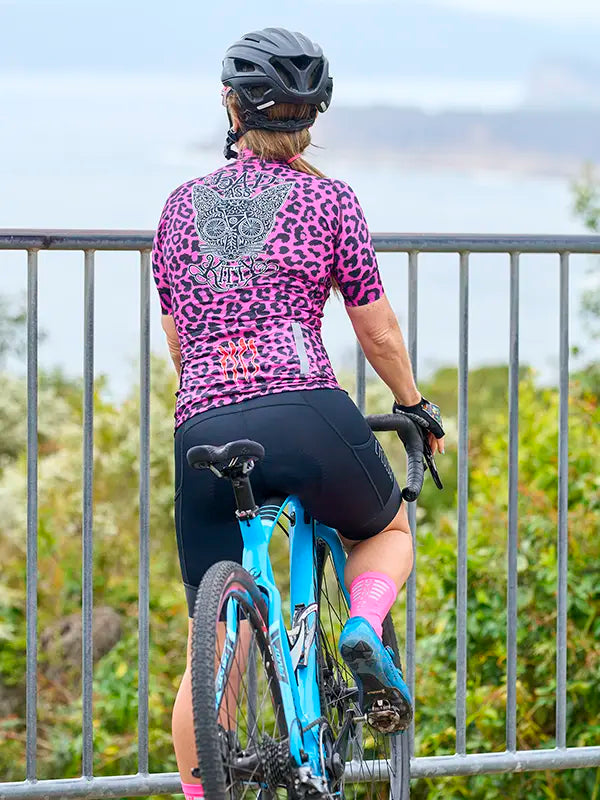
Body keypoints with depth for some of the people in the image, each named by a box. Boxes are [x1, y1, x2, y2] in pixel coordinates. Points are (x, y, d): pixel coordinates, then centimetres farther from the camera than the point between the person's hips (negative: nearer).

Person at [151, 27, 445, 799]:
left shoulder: (182, 206, 16)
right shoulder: (329, 200, 7)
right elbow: (378, 333, 10)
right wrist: (415, 405, 27)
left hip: (202, 429, 2)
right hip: (308, 415, -2)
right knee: (387, 529, 27)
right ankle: (365, 628, -2)